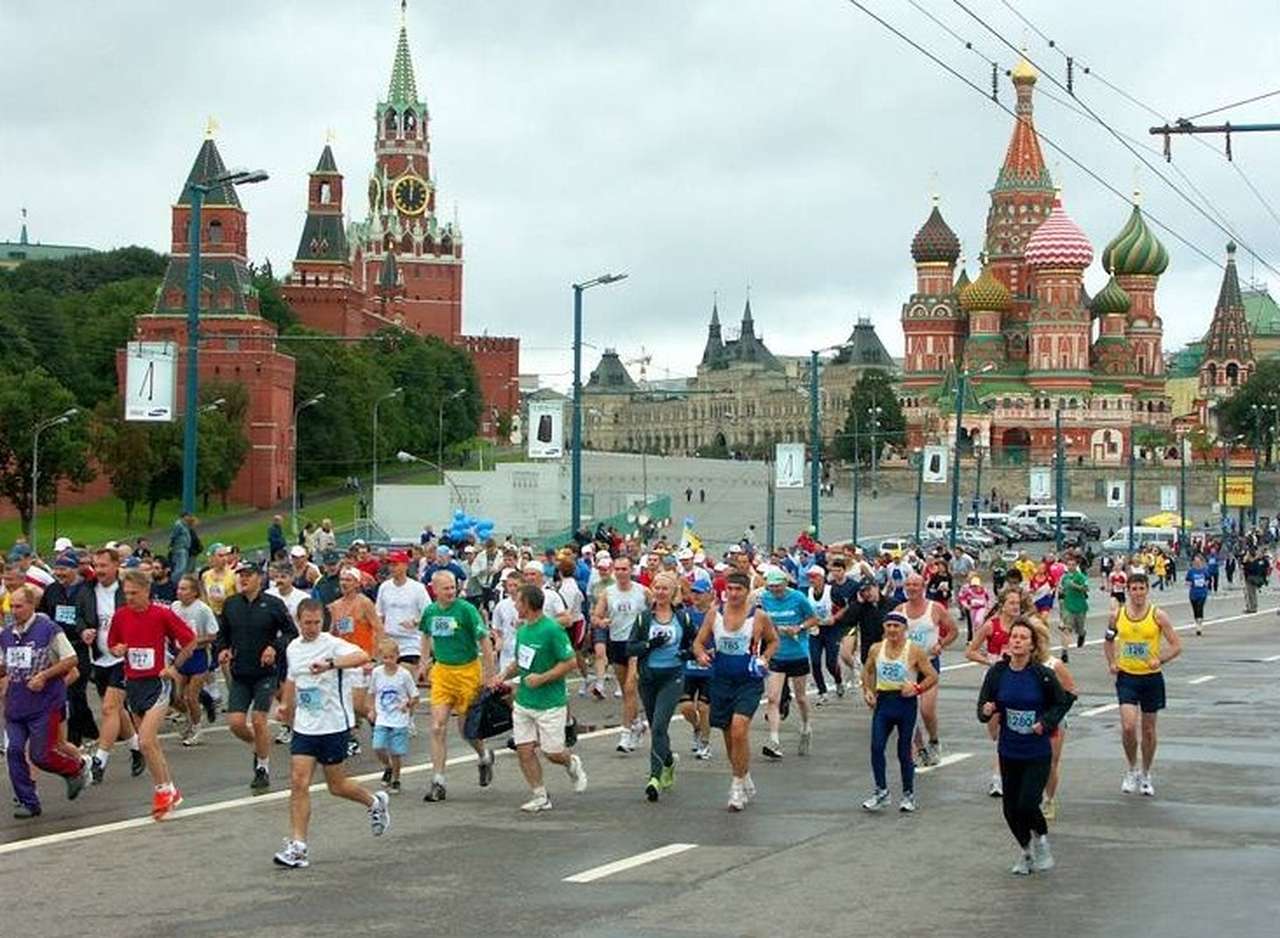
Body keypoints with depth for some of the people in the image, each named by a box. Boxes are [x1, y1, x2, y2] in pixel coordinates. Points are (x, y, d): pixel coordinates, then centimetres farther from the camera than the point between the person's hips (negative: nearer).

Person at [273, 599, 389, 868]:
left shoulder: (332, 644, -13)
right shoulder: (293, 648, 7)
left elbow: (362, 657, -33)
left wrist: (330, 663, -46)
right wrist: (288, 711, 34)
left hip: (334, 725, -5)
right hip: (304, 726, 5)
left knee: (336, 786, 6)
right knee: (299, 783, -7)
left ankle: (375, 803, 36)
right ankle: (297, 846, -6)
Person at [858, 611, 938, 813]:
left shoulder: (915, 651, -6)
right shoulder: (876, 649, 4)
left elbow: (933, 676, -3)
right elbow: (867, 671, 21)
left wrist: (917, 688, -18)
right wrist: (867, 691, 5)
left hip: (906, 703, -3)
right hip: (883, 702, 3)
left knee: (904, 751, 4)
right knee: (876, 747, -9)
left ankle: (908, 794, 18)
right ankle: (881, 791, 2)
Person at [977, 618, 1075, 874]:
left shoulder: (1042, 675, -12)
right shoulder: (997, 672, -6)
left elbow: (1063, 702, 3)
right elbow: (983, 706, 1)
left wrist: (1046, 722, -11)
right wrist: (987, 711, -21)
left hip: (1037, 753, -3)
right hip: (1009, 752, 3)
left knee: (1027, 804, -13)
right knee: (1011, 809, 7)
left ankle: (1041, 838, 19)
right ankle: (1026, 850, 33)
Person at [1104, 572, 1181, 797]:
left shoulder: (1157, 616, -7)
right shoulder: (1117, 615, -1)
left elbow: (1176, 646, -4)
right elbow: (1108, 640, 17)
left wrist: (1160, 660, -21)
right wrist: (1111, 662, 1)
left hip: (1151, 677, 0)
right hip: (1127, 677, 0)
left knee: (1148, 729, 10)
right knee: (1128, 727, -14)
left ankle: (1146, 775, 27)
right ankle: (1132, 770, 8)